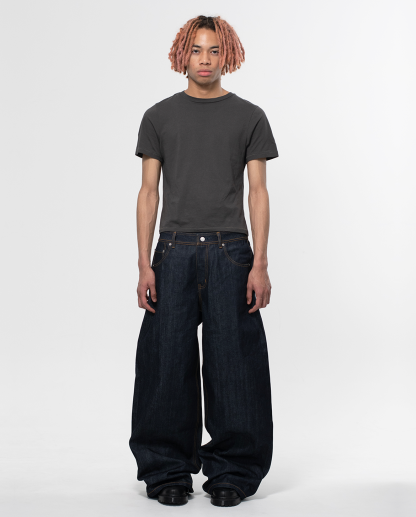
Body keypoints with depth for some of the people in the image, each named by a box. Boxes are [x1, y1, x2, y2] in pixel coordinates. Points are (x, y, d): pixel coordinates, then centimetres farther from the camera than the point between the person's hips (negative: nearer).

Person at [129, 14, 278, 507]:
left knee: (232, 363, 2)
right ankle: (169, 470, 16)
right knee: (168, 361, 2)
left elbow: (258, 191, 4)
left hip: (230, 253, 0)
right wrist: (144, 264, -1)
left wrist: (260, 264, -5)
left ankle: (232, 471, 15)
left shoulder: (249, 116, 7)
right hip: (174, 253, 1)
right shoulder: (160, 116, 9)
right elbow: (149, 192, 7)